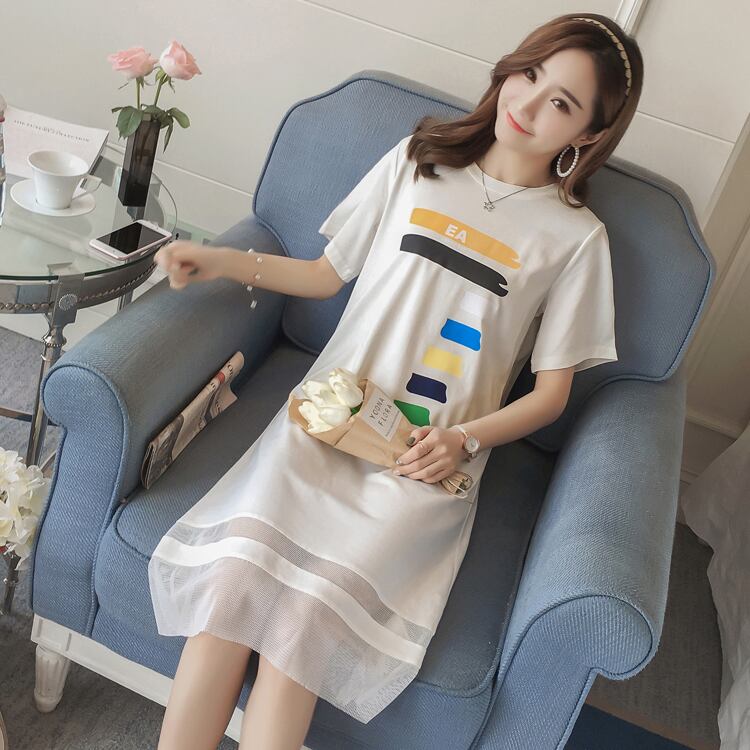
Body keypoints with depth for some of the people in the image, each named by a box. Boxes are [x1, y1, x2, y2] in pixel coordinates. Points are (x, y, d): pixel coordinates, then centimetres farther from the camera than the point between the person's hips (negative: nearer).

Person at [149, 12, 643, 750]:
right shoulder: (416, 160, 12)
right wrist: (225, 261, 6)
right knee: (234, 573, -23)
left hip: (427, 462, -1)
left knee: (307, 612, -25)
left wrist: (462, 439, -8)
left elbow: (550, 391, 7)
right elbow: (327, 274, 18)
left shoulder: (576, 237, 6)